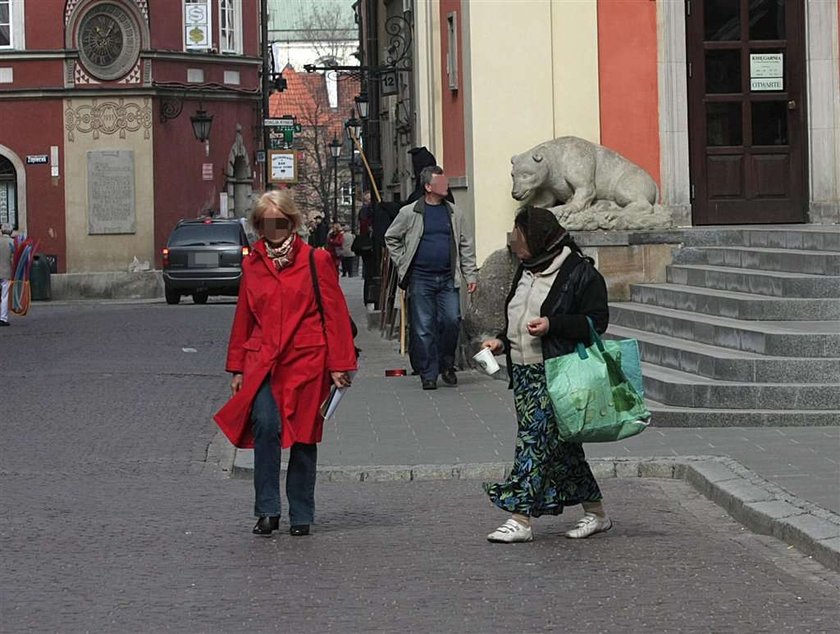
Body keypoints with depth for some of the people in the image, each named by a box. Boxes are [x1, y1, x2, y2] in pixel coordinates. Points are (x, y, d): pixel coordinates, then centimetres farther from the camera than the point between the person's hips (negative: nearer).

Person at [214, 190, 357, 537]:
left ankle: (301, 515, 18)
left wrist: (339, 365, -4)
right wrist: (237, 367, 14)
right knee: (265, 425, -20)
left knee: (304, 437, 4)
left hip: (306, 363, -1)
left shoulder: (315, 261, 1)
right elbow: (243, 318, 17)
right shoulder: (252, 265, 11)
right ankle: (267, 511, -12)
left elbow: (334, 314, 1)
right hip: (263, 363, 1)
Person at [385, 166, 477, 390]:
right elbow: (391, 238, 10)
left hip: (448, 279, 2)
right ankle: (428, 374, 6)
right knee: (424, 328, -1)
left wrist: (470, 274, 6)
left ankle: (447, 365, 15)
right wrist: (402, 264, 4)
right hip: (421, 279, -2)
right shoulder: (410, 213, 0)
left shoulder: (454, 213, 9)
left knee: (452, 321, -6)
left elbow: (466, 245, 12)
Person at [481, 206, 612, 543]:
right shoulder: (526, 271, 17)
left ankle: (521, 519, -11)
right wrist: (502, 341, 9)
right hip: (524, 371, 9)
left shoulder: (579, 272, -9)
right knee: (559, 445, 10)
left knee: (535, 440, -12)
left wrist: (553, 324, -21)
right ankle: (596, 513, 19)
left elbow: (597, 320, -11)